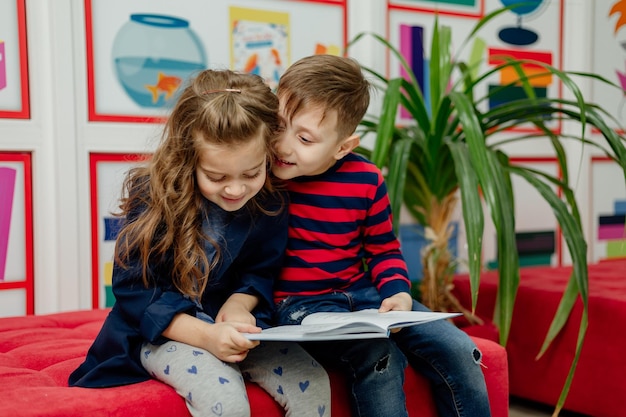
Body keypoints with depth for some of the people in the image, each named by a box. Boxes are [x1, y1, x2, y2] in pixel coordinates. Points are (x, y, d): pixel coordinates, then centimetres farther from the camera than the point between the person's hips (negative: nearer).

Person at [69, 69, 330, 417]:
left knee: (313, 385, -15)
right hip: (161, 332, -4)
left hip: (234, 325, 4)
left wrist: (240, 303, -14)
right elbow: (135, 293, -14)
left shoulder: (270, 201, -6)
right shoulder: (154, 197, -16)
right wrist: (205, 335, -27)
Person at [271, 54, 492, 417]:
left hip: (363, 292, 4)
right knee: (379, 357, -32)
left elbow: (384, 249, 11)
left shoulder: (366, 180, -3)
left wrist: (398, 292, -7)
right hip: (297, 302, -4)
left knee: (458, 352, -6)